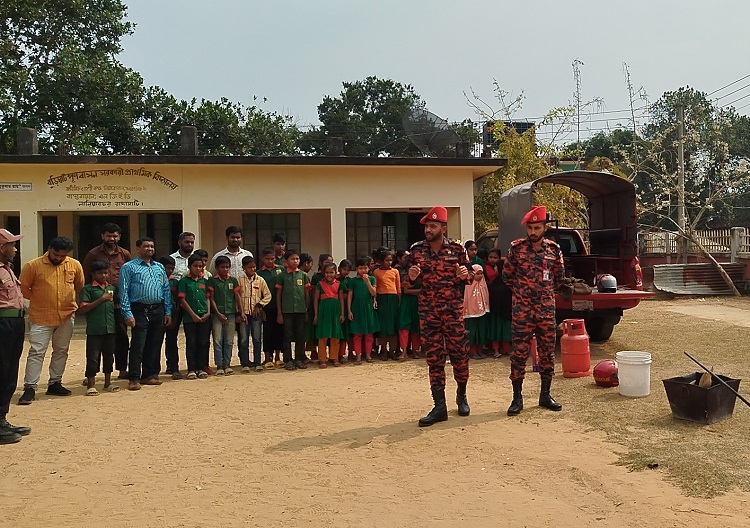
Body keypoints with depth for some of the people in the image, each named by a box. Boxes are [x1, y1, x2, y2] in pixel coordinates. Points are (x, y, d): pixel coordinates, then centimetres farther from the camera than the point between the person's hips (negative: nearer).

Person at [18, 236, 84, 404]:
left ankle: (55, 384, 25)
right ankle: (30, 388, 2)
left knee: (61, 351, 12)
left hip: (66, 317, 4)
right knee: (36, 352, -4)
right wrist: (39, 300, 4)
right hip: (41, 317, -3)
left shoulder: (75, 265, -1)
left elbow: (79, 286, 15)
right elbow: (23, 287, 0)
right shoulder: (33, 265, -10)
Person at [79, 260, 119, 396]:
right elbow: (83, 309, -12)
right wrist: (101, 299, -15)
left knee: (109, 356, 13)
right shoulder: (88, 289, -3)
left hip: (110, 328, 5)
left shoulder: (112, 288, 13)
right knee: (93, 357, 0)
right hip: (94, 330, -5)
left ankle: (108, 382, 24)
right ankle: (90, 384, 10)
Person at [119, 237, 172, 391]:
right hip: (139, 310, -5)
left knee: (155, 344, 9)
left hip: (158, 310, 5)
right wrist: (128, 314, -12)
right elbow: (124, 292, -5)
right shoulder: (129, 267, 0)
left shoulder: (160, 267, 15)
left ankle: (150, 375, 19)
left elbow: (166, 290, 16)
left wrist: (168, 311, 8)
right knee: (138, 345, -6)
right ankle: (134, 378, -1)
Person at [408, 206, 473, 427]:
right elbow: (412, 281, 12)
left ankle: (462, 395, 29)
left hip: (453, 309, -2)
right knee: (433, 357, 3)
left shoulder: (456, 248, -2)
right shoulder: (417, 249, 3)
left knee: (460, 354, 3)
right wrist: (411, 276, -11)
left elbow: (470, 276, 7)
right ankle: (439, 407, 8)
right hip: (427, 311, 2)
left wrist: (466, 274, -16)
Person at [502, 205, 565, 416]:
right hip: (522, 311, -2)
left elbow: (559, 277, 17)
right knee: (519, 354, -1)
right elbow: (506, 276, 6)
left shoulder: (554, 249, 3)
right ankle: (517, 398, 8)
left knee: (547, 354, 9)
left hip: (547, 311, 3)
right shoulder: (516, 248, -3)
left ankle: (545, 395, 22)